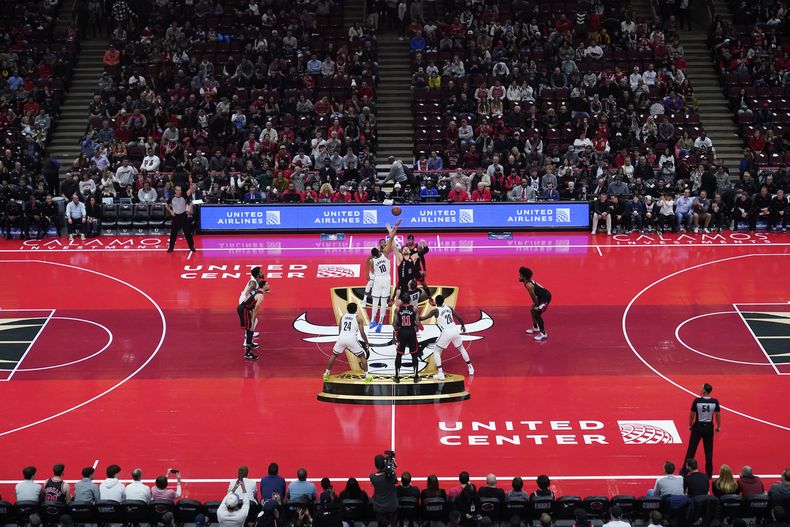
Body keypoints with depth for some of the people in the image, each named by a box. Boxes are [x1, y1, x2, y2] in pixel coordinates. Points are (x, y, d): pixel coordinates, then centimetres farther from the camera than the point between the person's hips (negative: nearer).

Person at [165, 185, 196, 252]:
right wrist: (170, 211, 0)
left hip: (184, 216, -1)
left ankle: (191, 247, 12)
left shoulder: (184, 197, -6)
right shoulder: (172, 198, -3)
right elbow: (166, 205, 11)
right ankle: (171, 247, 15)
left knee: (188, 232, 2)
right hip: (175, 216, 1)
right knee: (173, 233, 4)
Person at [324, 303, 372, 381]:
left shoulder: (343, 316, 20)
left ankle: (326, 374, 24)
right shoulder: (358, 317, 8)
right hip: (352, 339, -3)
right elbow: (362, 333, 5)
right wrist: (367, 343, 17)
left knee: (334, 355, 25)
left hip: (341, 338, 3)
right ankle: (367, 375, 4)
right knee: (362, 356, 13)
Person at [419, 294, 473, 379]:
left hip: (446, 332, -5)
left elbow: (423, 318, -7)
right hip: (455, 330, 5)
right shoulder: (449, 308, 13)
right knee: (461, 349, 28)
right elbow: (459, 318, 15)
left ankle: (440, 373, -3)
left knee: (437, 352, 9)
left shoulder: (435, 310, -1)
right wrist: (463, 326, 34)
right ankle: (470, 368, 34)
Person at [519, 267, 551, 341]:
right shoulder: (529, 281, 5)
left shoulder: (528, 285, -25)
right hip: (542, 296, 11)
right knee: (533, 310, 21)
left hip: (546, 297, -11)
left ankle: (543, 334, -11)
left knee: (537, 313, -15)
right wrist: (534, 303, 18)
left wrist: (536, 305, -7)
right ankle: (535, 327, 41)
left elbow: (534, 296, -19)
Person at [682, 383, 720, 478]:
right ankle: (709, 473, 17)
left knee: (691, 449, 10)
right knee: (708, 451, 11)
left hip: (698, 426, -2)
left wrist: (690, 425, 9)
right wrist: (718, 427, 14)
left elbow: (692, 414, -7)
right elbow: (718, 415, -2)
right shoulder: (715, 402, -10)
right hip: (709, 427, 2)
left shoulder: (697, 401, -16)